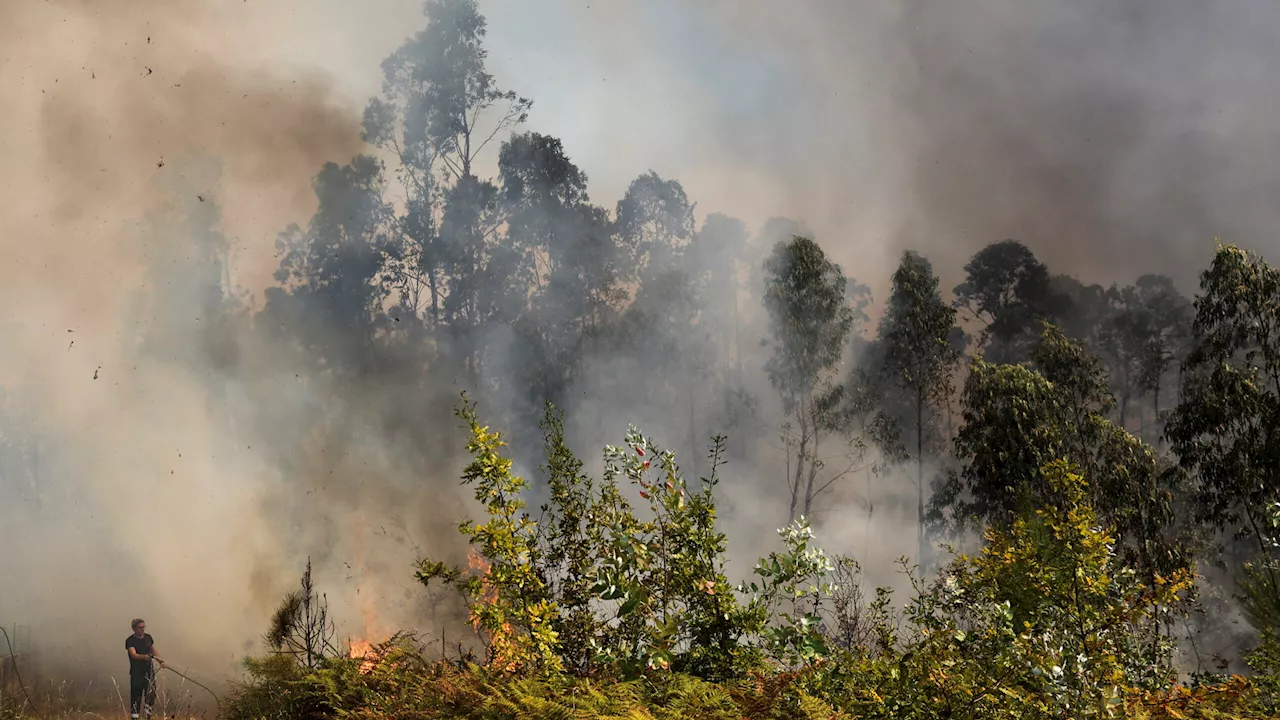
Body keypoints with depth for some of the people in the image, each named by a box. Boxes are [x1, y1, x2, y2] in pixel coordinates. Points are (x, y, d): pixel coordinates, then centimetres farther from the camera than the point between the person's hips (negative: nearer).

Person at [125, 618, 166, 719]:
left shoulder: (148, 637, 7)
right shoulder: (130, 641, -11)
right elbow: (134, 655, -25)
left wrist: (160, 660, 6)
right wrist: (144, 656, -43)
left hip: (149, 671, 5)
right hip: (137, 672, -5)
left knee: (150, 695, 7)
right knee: (136, 696, -6)